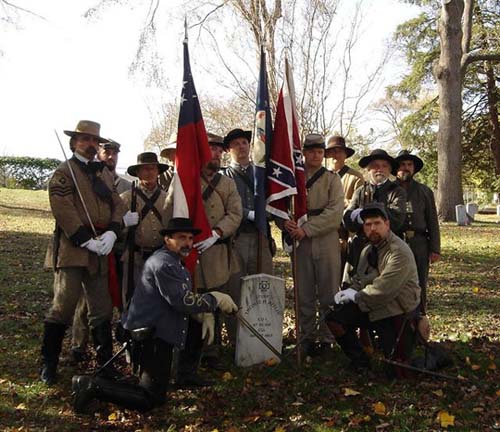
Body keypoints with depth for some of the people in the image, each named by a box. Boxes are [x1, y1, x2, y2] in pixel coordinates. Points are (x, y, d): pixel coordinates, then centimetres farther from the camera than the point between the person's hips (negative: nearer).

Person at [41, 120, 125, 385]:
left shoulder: (106, 175, 18)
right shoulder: (64, 172, -2)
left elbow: (117, 205, 10)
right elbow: (63, 211, -12)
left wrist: (111, 234, -8)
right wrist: (87, 240, -17)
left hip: (100, 253, 6)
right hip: (72, 249, -6)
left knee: (102, 311, 10)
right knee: (63, 308, -5)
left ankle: (105, 363, 21)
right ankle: (48, 364, 10)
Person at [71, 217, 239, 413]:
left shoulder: (176, 262, 16)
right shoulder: (163, 263, -17)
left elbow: (188, 297, 18)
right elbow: (183, 302, -23)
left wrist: (205, 314, 0)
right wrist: (215, 299, -12)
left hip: (159, 332, 10)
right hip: (151, 336, -10)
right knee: (150, 400, -7)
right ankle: (94, 385, -4)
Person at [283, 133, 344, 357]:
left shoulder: (332, 179, 3)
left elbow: (334, 214, -8)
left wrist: (306, 229, -16)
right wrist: (286, 223, -15)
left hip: (327, 242, -1)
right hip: (301, 244, 2)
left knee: (329, 295, 4)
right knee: (304, 295, 7)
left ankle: (327, 338, 15)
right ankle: (307, 337, 19)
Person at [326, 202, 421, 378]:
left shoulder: (399, 252, -20)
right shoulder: (368, 249, 10)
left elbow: (384, 290, -27)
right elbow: (359, 278, 16)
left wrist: (356, 296, -15)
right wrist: (349, 291, -6)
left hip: (397, 313, -8)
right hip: (371, 307, 8)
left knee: (397, 372, -7)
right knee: (334, 319, -5)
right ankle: (360, 363, 11)